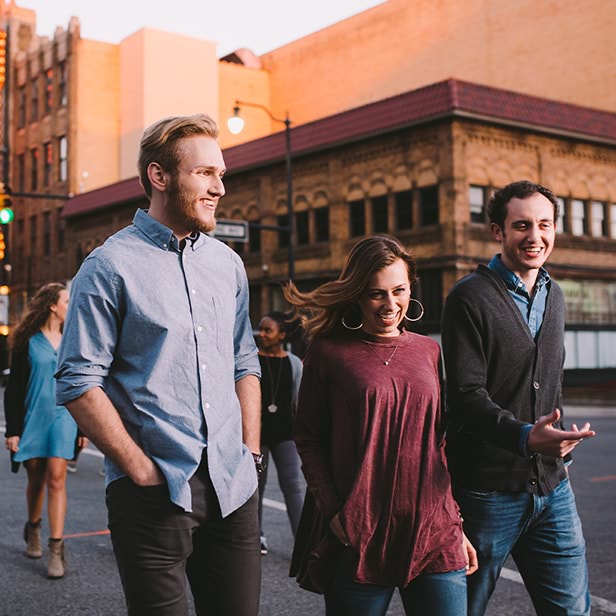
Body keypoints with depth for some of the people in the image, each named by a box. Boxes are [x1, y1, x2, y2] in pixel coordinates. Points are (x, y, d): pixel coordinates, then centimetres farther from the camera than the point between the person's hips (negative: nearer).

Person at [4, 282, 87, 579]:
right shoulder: (27, 341, -1)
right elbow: (14, 388, 0)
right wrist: (12, 430, -5)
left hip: (63, 417, 1)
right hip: (33, 418, -1)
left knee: (56, 479, -8)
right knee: (36, 479, 10)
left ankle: (56, 550, -9)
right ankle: (32, 530, 35)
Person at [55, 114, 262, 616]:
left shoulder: (228, 263, 11)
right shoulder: (111, 266, -6)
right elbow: (79, 383, -10)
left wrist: (251, 452, 7)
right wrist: (139, 468, -12)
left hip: (233, 488, 5)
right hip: (154, 493, -5)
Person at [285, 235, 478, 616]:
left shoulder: (429, 352, 10)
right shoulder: (329, 352, 0)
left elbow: (443, 441, 14)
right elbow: (308, 437, 1)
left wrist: (458, 523, 11)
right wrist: (334, 512, -9)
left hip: (434, 536, 3)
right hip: (357, 540, -3)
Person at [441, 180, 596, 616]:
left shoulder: (554, 295, 12)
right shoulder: (471, 297, -10)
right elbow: (467, 396, -18)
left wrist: (558, 443, 17)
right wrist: (525, 436, -33)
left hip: (552, 487, 6)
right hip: (487, 490, -6)